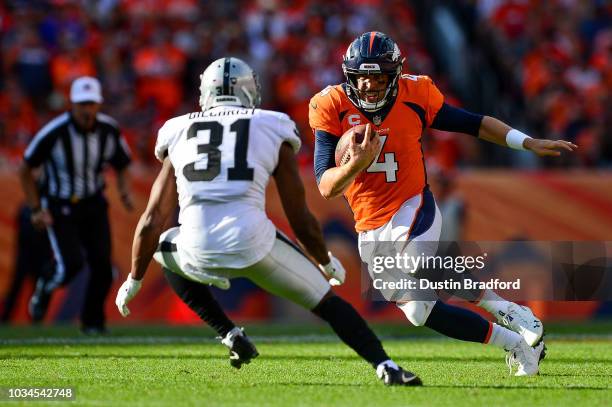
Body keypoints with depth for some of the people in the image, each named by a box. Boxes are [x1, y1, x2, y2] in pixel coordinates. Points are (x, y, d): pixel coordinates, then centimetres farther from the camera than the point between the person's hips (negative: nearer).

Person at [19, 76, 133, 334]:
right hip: (59, 207, -4)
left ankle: (92, 321, 16)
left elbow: (121, 166, 8)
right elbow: (25, 170, -10)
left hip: (94, 205, 4)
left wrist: (124, 190, -13)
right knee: (71, 263, -17)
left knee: (102, 264, -6)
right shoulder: (54, 133, -22)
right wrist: (36, 210, -12)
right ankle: (43, 290, 18)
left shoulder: (109, 130, -10)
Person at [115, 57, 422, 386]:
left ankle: (228, 334, 23)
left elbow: (152, 221, 16)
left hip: (199, 253, 1)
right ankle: (387, 368, -2)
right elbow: (301, 221, 15)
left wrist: (134, 280, 28)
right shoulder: (272, 131, 14)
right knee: (328, 303, 16)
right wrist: (327, 263, 34)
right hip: (253, 241, -1)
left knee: (163, 248, 36)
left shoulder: (179, 133, 19)